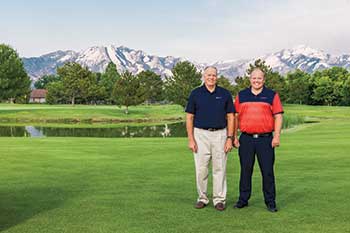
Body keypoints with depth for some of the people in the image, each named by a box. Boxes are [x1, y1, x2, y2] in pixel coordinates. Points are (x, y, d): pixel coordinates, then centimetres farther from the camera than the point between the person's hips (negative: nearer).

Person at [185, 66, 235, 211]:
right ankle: (202, 198, 17)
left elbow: (230, 117, 5)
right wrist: (190, 139, -5)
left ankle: (219, 199, 14)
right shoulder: (195, 94, 3)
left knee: (219, 169, 3)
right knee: (201, 169, 3)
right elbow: (189, 117, 2)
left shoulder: (225, 94, 5)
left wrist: (230, 138, -3)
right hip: (201, 134, 0)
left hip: (220, 134, 0)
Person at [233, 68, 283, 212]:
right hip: (246, 139, 2)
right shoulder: (241, 95, 11)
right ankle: (243, 200, 18)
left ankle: (270, 202, 11)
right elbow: (235, 117, 11)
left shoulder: (272, 95, 6)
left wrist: (277, 136, -8)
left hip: (265, 139, -2)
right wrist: (234, 137, 5)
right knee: (245, 171, 8)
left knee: (268, 171, 1)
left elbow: (278, 116, 2)